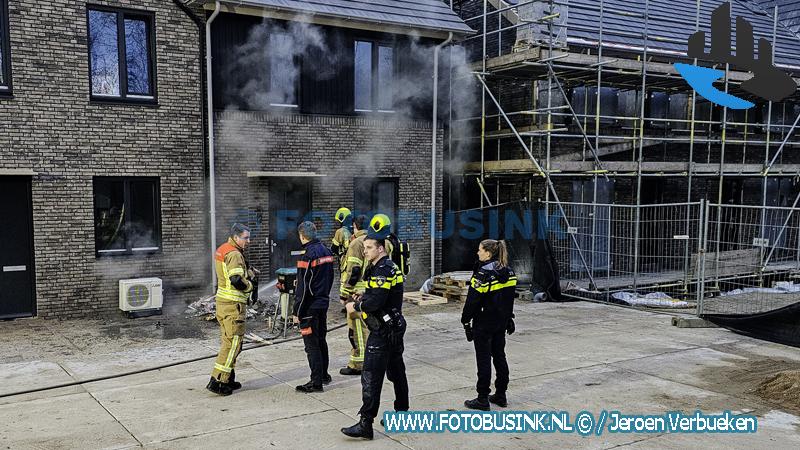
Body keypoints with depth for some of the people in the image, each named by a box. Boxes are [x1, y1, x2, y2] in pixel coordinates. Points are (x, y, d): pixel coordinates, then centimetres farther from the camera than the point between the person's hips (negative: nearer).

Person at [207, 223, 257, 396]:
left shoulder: (222, 250, 15)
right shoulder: (234, 254, -17)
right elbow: (236, 280, -28)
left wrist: (249, 272, 3)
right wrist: (250, 285, -9)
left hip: (223, 302, 10)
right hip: (233, 304, -10)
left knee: (228, 342, 17)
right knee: (232, 343, -6)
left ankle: (228, 379, 24)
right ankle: (217, 381, -6)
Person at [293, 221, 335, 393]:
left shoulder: (308, 255, -19)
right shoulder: (326, 251, 6)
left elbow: (303, 287, -19)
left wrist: (297, 311, -14)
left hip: (310, 307, -8)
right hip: (324, 303, 8)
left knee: (311, 344, -2)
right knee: (321, 340, 19)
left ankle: (316, 382, 1)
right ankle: (324, 375, 30)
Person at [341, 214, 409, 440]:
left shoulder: (383, 271, -20)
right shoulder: (388, 267, 13)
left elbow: (374, 302, -28)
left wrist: (356, 306, -11)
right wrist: (363, 298, 4)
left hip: (383, 331, -11)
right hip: (393, 328, 11)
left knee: (371, 377, -8)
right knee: (396, 371, 19)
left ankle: (365, 424, -5)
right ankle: (402, 414, 31)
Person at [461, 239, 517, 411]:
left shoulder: (483, 273, -19)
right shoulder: (509, 272, 5)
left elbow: (473, 300, -19)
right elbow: (510, 298, 12)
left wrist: (466, 320, -10)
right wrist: (508, 318, 19)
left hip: (484, 324, -8)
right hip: (501, 322, 8)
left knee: (484, 360, 0)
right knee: (499, 356, 15)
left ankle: (483, 399, 6)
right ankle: (501, 396, 23)